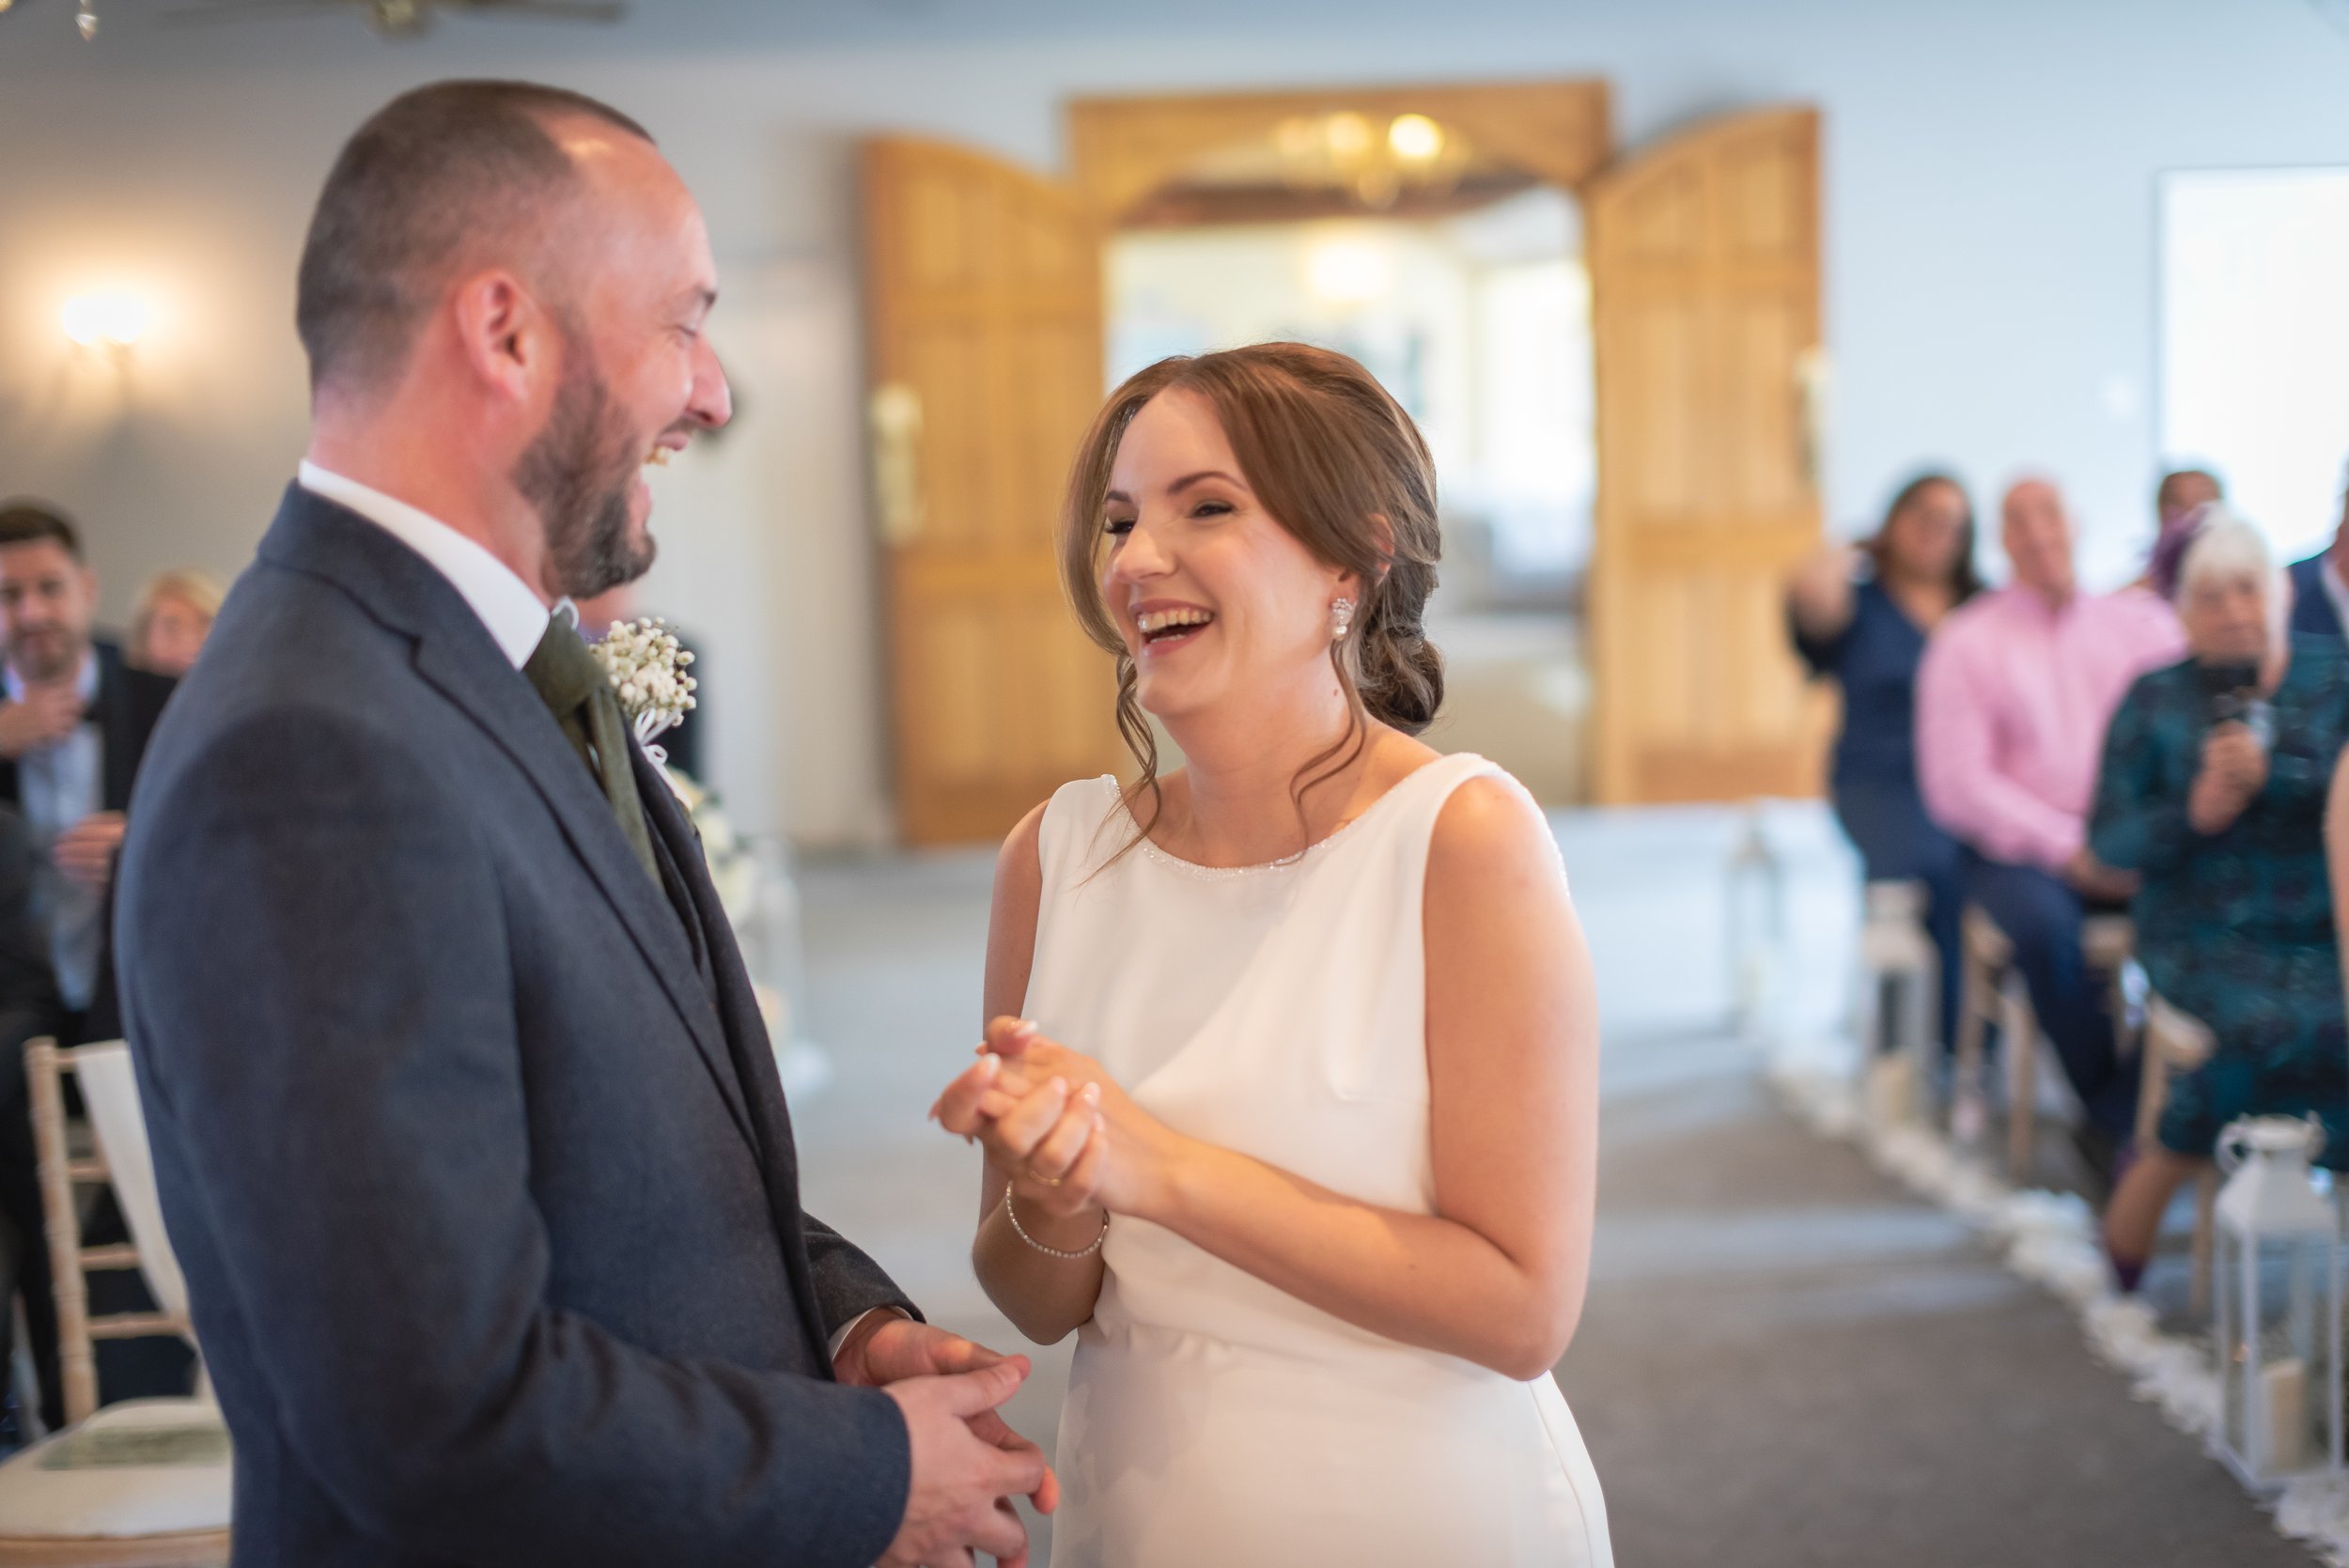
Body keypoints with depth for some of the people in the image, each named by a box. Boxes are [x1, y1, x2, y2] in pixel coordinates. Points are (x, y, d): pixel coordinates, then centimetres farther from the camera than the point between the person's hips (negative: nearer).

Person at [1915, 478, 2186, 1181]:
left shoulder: (2143, 623, 14)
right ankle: (2117, 1117, -14)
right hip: (2017, 850, -2)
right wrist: (2068, 849, -14)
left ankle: (2117, 1121, -18)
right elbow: (1957, 784, -4)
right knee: (2046, 924, -35)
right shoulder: (1964, 643, 5)